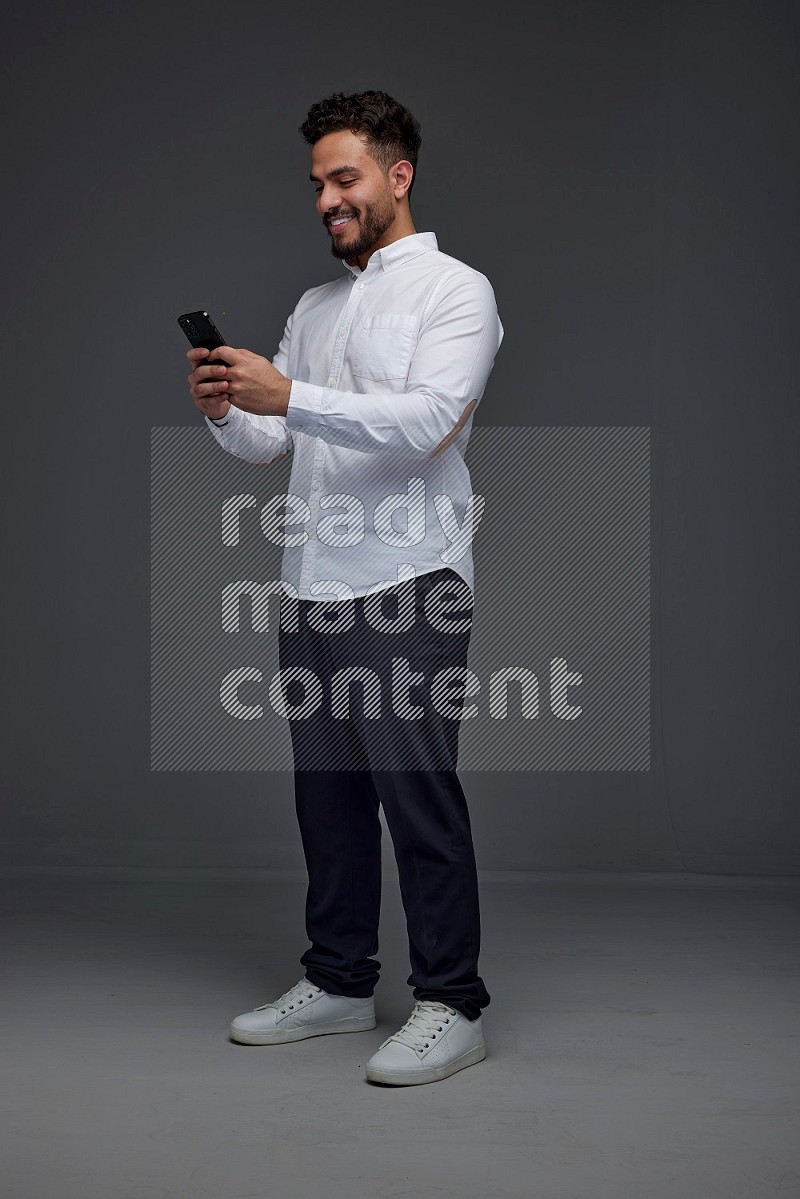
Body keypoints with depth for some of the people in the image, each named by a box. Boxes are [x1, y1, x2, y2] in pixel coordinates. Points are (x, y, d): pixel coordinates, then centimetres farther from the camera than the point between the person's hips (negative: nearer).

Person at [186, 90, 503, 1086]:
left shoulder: (454, 291, -4)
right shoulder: (314, 308, 19)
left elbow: (427, 422, -19)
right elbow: (272, 441, 17)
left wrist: (288, 395, -26)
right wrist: (224, 412, -5)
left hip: (405, 589, -7)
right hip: (312, 587, 7)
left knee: (418, 796, -6)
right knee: (328, 793, 12)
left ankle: (451, 1005, 3)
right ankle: (339, 983, 24)